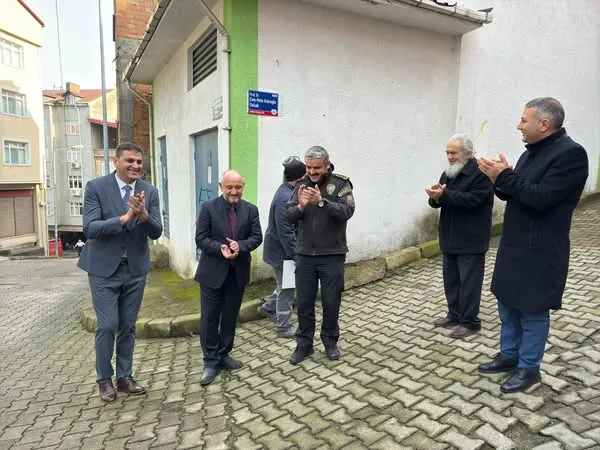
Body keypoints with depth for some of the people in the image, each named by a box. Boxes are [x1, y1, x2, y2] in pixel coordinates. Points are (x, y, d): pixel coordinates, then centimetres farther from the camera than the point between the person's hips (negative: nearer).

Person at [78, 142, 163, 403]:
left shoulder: (149, 192, -2)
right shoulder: (96, 187, -9)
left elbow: (156, 233, -7)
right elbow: (89, 229, -18)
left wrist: (144, 215, -27)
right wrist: (125, 217, -29)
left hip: (136, 269, 3)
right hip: (104, 268, -3)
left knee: (128, 326, 12)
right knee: (107, 326, 1)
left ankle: (124, 377, 27)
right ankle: (104, 379, 23)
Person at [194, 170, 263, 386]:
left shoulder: (251, 210, 3)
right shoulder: (208, 207, -6)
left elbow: (257, 237, -1)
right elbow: (201, 239, -8)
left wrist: (240, 245, -20)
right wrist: (220, 248, -25)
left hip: (238, 272, 3)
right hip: (213, 272, -3)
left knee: (230, 317, 14)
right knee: (209, 318, 3)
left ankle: (223, 355, 30)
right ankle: (211, 361, 16)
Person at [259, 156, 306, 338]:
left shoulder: (287, 192, 6)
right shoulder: (285, 197, -26)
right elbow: (286, 233, -27)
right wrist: (296, 256, -21)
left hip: (281, 248, 10)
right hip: (282, 251, -10)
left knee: (286, 284, 23)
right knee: (287, 289, 4)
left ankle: (268, 308, 41)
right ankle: (284, 327, 18)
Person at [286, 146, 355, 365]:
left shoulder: (340, 184, -6)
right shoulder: (302, 185, 3)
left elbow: (347, 211, -21)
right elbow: (289, 216, -3)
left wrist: (322, 202, -35)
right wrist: (300, 206, -24)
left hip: (332, 255, -2)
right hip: (304, 254, 3)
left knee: (331, 302, 9)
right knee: (304, 302, 10)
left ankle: (330, 341, 29)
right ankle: (304, 344, 25)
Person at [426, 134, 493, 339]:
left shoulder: (481, 173, -12)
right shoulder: (448, 173, 13)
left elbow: (472, 199, -24)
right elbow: (437, 202, 9)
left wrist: (444, 195, -26)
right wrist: (435, 197, -14)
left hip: (471, 240, -8)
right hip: (450, 238, 8)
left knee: (469, 281, 0)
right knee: (450, 279, 14)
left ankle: (469, 322, 10)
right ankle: (454, 315, 27)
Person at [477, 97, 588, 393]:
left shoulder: (570, 153, -16)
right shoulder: (531, 152, 10)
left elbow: (541, 198, -24)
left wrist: (505, 176, -19)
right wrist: (499, 180, -5)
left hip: (539, 251, -8)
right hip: (514, 246, 8)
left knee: (533, 310, 5)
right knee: (508, 304, 17)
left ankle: (529, 369, 22)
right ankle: (509, 356, 33)